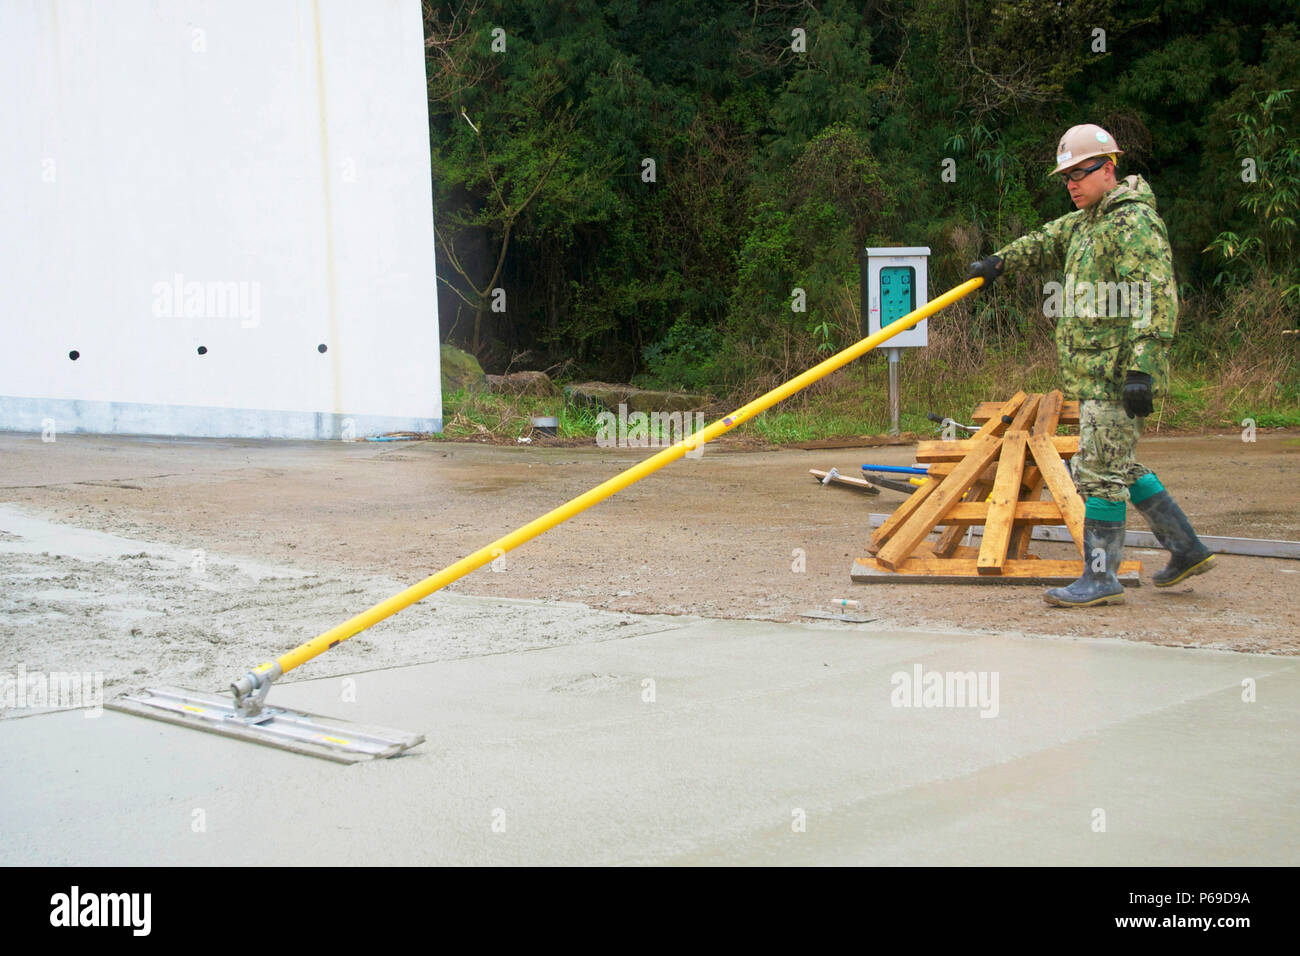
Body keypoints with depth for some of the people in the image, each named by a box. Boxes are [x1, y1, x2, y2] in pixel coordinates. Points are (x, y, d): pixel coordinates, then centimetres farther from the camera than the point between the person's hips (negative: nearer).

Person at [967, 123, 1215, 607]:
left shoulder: (1134, 222, -14)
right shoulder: (1086, 221, 17)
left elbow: (1155, 299, -20)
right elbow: (1047, 242, 34)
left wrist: (1140, 369, -26)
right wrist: (999, 262, 19)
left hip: (1116, 373, -10)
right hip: (1095, 373, 10)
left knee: (1099, 472, -7)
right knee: (1121, 467, 17)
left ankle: (1100, 577, -1)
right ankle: (1186, 549, 26)